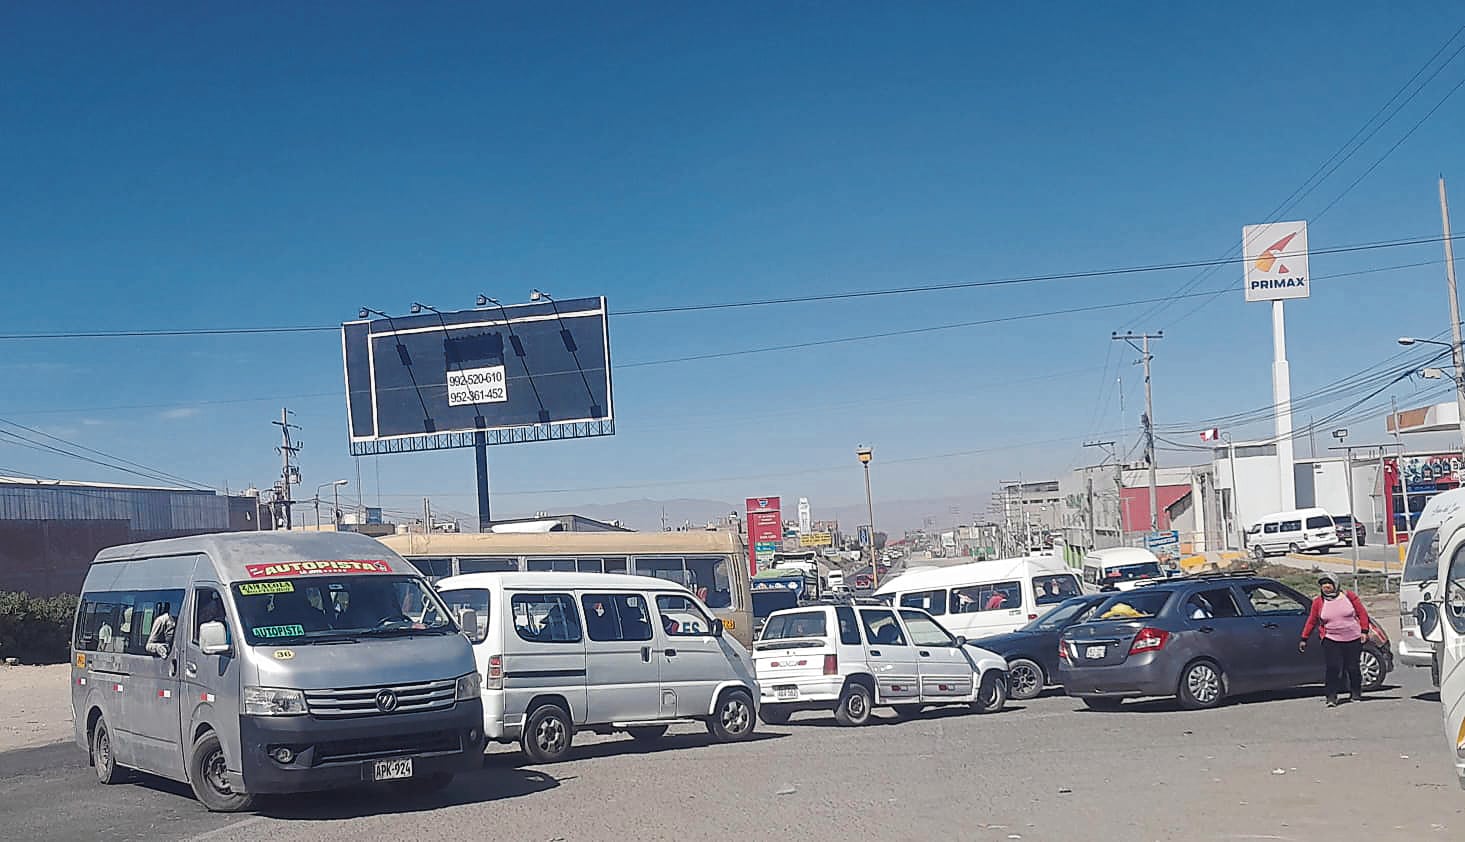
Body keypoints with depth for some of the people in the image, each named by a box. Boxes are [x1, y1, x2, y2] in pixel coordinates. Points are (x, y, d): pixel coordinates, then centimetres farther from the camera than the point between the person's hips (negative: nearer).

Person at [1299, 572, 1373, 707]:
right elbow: (1311, 621, 8)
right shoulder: (1318, 602, 3)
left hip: (1353, 639, 0)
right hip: (1331, 640, 0)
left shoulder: (1348, 596, 1)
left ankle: (1356, 693, 25)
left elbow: (1362, 613, 5)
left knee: (1353, 668, 5)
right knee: (1332, 668, -12)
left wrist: (1364, 631, -3)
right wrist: (1304, 639, 8)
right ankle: (1332, 696, -8)